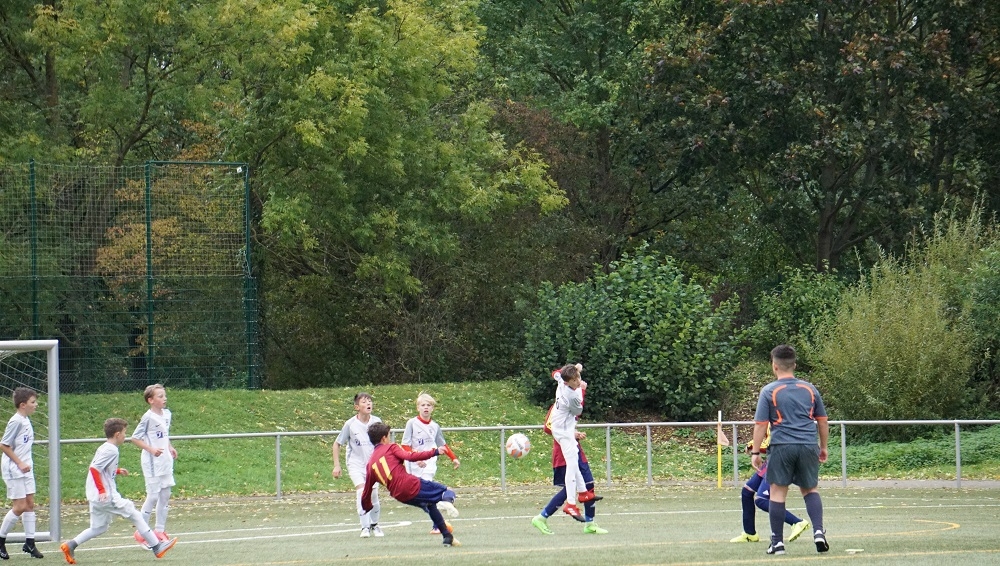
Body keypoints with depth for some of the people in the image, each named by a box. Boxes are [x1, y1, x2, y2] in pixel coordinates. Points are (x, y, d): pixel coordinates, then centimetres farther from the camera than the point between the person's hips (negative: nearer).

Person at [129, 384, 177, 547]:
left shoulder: (167, 414, 8)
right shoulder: (148, 417, -15)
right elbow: (134, 438, -14)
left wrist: (170, 448, 8)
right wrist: (151, 449, -22)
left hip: (165, 460, 8)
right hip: (152, 462, -8)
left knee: (165, 495, 11)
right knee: (153, 495, -7)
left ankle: (159, 530, 21)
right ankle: (141, 532, 2)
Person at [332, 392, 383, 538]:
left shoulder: (376, 422, -6)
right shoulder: (350, 424, -12)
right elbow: (337, 444, -2)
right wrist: (336, 465, -5)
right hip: (355, 464, -3)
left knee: (374, 494, 2)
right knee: (361, 491, -21)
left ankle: (374, 525, 26)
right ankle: (365, 527, -15)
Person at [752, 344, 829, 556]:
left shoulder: (769, 391, 1)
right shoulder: (810, 389, 12)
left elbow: (760, 425, -2)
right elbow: (822, 421, 17)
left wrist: (755, 452, 3)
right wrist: (823, 447, 27)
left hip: (782, 447, -3)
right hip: (808, 446, 3)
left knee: (778, 492, 4)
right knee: (810, 490, 15)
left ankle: (777, 542, 5)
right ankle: (818, 532, -3)